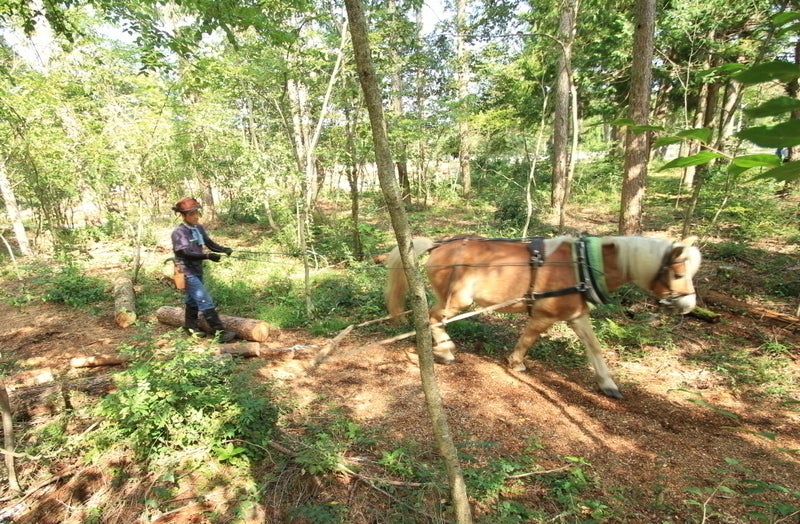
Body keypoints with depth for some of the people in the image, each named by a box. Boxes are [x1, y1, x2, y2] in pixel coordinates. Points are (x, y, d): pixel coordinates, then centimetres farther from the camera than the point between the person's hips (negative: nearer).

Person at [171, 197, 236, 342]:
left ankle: (191, 325, 42)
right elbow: (186, 254, -26)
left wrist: (224, 249, -17)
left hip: (197, 270, 7)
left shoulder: (199, 228, 2)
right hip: (187, 272, -7)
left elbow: (210, 244, 3)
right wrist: (208, 256, -37)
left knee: (193, 298, 23)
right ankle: (220, 331, -11)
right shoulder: (179, 232, -19)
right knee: (205, 300, -11)